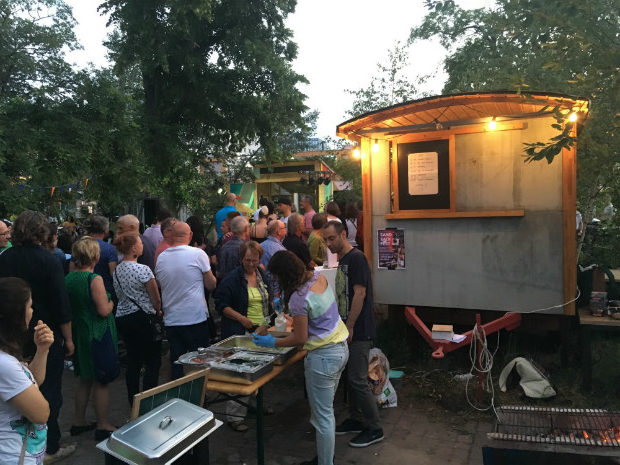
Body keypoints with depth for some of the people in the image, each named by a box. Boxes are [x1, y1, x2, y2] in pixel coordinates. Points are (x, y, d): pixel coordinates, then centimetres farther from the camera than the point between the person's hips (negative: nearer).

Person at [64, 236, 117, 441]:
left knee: (85, 380, 21)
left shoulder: (69, 278, 2)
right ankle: (103, 426, 14)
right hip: (97, 335, -7)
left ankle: (78, 421, 31)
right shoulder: (94, 279, -20)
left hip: (78, 333, 8)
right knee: (101, 382, 5)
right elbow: (104, 310, -21)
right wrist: (111, 302, -2)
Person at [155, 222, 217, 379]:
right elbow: (211, 285, -5)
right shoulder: (198, 254, -10)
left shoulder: (161, 258, 3)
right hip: (196, 318, -4)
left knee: (176, 364, 10)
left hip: (171, 320, 4)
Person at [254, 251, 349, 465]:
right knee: (326, 409, 22)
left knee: (322, 417, 5)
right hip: (341, 348, 10)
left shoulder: (298, 298, -24)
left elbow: (300, 339, -17)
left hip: (323, 356, -9)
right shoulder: (319, 276, -1)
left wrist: (272, 342, -4)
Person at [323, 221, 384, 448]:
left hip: (359, 331, -9)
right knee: (351, 378, 16)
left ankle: (374, 429, 9)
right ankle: (357, 420, 30)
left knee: (358, 380, -4)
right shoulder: (342, 260, 14)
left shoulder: (356, 258, -15)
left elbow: (360, 294, -20)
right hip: (348, 329, 9)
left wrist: (349, 327, -19)